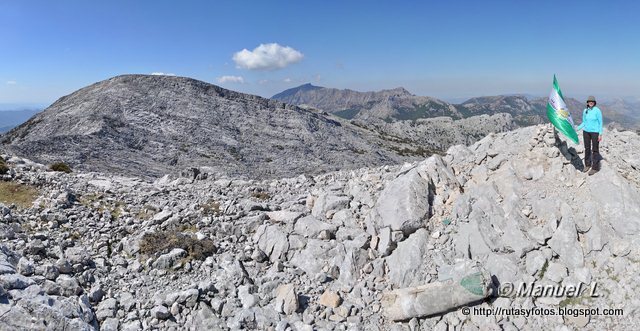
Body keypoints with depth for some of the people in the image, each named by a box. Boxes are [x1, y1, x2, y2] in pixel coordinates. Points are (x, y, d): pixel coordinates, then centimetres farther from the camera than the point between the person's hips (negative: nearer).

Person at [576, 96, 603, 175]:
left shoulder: (597, 110, -12)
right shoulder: (585, 111, 3)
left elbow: (600, 122, -10)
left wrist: (600, 134, -14)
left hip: (595, 132, -5)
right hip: (586, 131, 5)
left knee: (595, 150, 0)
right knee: (587, 148, 13)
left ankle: (595, 167, 5)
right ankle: (587, 164, 27)